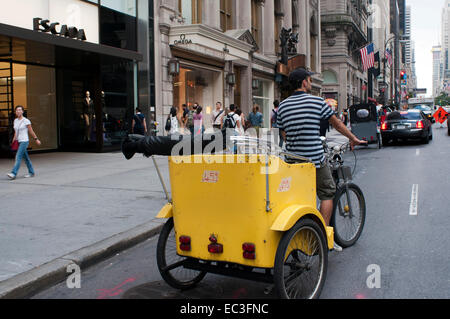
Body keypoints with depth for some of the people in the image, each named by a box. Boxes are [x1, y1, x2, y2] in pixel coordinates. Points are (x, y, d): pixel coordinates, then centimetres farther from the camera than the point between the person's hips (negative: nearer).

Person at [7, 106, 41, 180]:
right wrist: (14, 140, 10)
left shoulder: (26, 121, -8)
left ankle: (13, 174, -18)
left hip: (24, 141, -7)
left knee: (18, 157, -14)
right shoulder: (15, 121, 10)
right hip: (18, 142, 7)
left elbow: (31, 131, -1)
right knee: (26, 158, 12)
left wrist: (36, 139, 5)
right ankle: (31, 172, 20)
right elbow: (15, 132, 18)